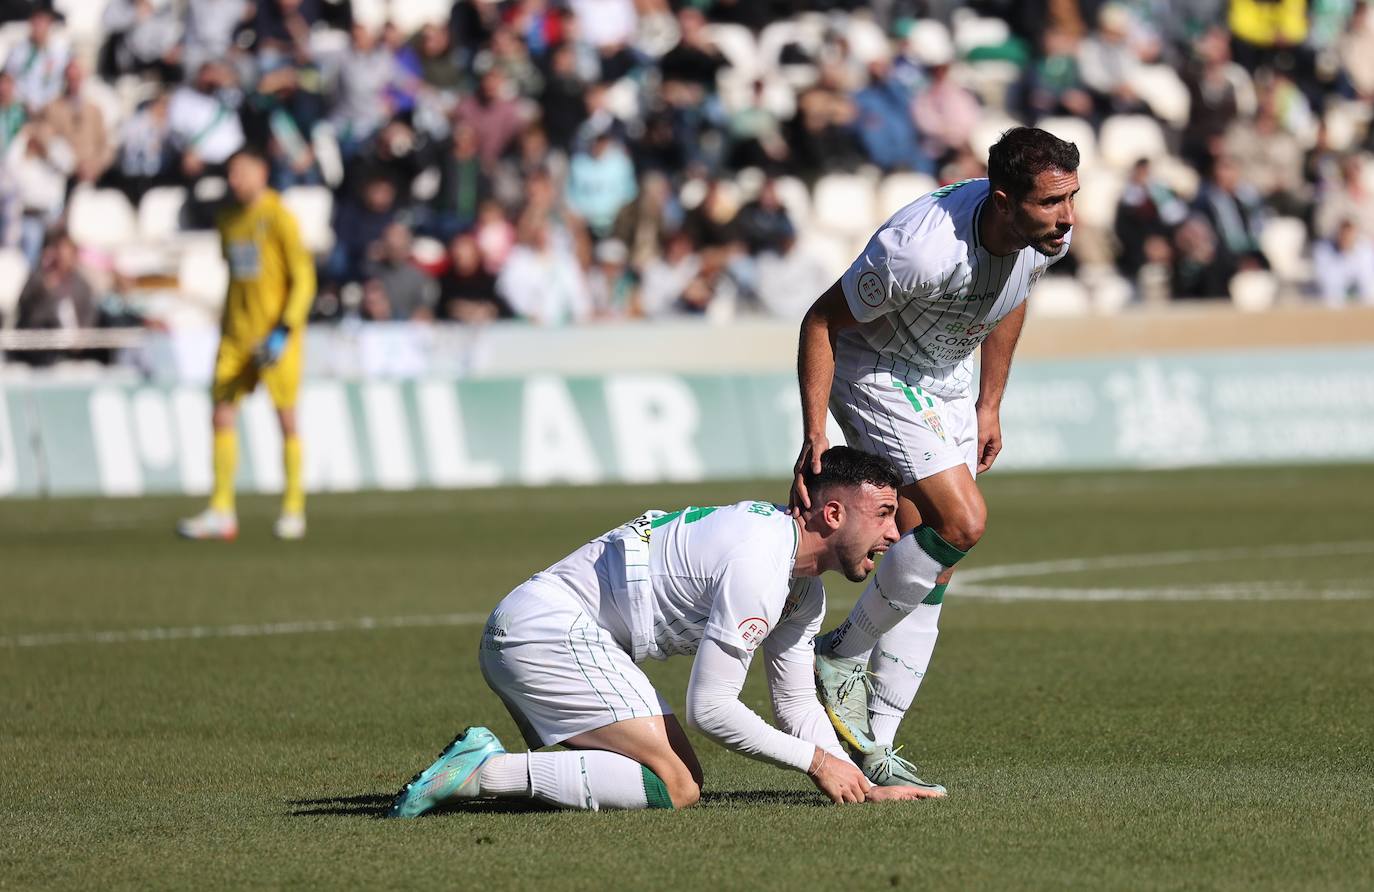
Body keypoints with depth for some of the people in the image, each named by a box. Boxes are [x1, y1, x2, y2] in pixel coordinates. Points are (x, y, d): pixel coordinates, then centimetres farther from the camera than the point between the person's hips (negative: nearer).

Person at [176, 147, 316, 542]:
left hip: (276, 336, -6)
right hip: (237, 333, 6)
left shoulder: (278, 218, -8)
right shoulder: (229, 220, 12)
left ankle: (293, 510, 8)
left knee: (287, 419, -1)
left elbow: (303, 277, -10)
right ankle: (221, 513, 0)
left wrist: (283, 330, -17)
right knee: (222, 416, -2)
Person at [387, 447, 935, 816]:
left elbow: (797, 705, 22)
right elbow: (709, 707, -19)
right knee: (674, 786, -17)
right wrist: (817, 761, -10)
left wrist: (861, 787, 8)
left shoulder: (807, 591, 13)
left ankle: (483, 764, 3)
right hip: (551, 628, -11)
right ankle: (487, 772, -20)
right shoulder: (757, 562, -20)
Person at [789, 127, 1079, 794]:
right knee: (962, 521, -24)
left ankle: (875, 746, 10)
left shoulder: (1050, 235, -15)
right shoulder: (920, 249, -36)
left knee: (930, 574, 4)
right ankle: (841, 654, -5)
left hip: (948, 384, 7)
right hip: (875, 379, -7)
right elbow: (820, 320, -22)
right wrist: (814, 433, -27)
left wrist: (989, 406, 13)